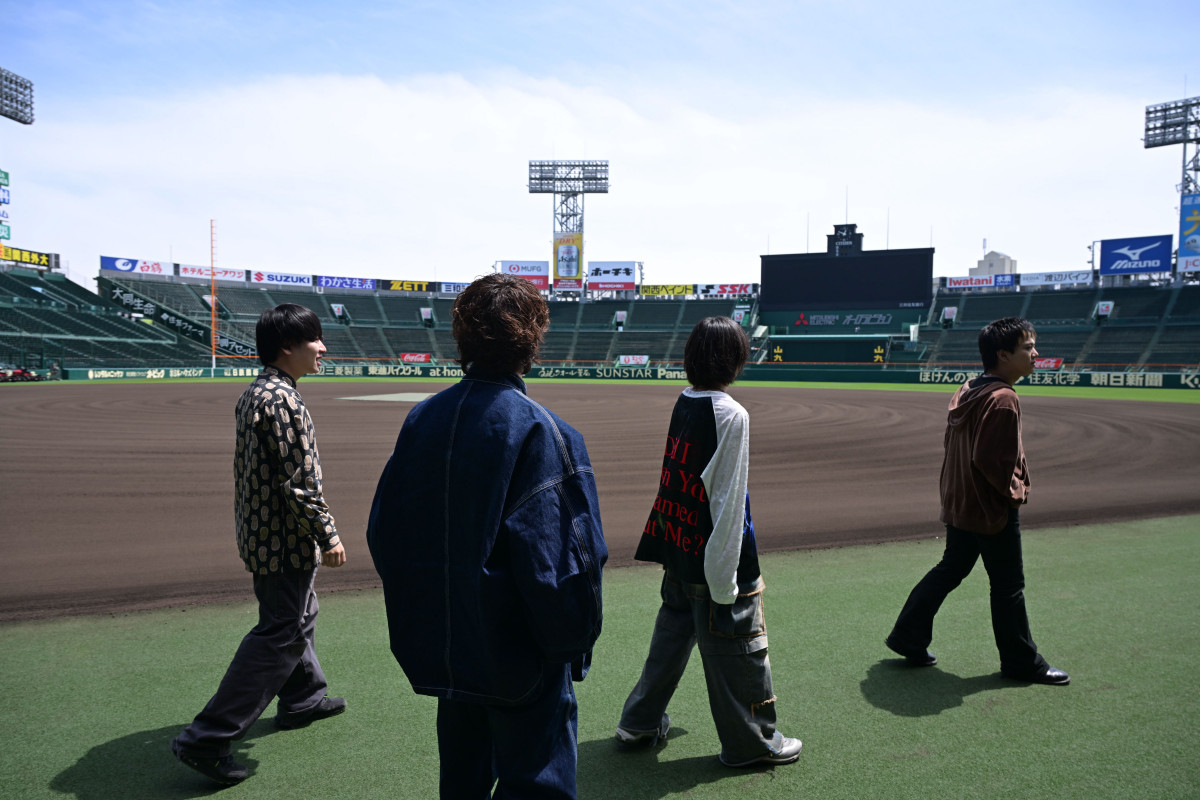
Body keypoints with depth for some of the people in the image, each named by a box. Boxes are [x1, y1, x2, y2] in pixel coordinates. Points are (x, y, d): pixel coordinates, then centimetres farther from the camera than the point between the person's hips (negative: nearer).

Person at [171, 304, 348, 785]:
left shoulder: (254, 393, 10)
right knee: (280, 636, -3)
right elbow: (299, 482, -24)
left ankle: (302, 699, 42)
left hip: (262, 533, 11)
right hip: (286, 541, -11)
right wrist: (328, 537, -16)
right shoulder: (283, 400, -23)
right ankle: (206, 740, 1)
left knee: (298, 615, 25)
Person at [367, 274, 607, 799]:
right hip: (520, 658, -6)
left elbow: (382, 530, 6)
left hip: (441, 649, 6)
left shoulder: (421, 419, -1)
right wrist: (574, 640, -7)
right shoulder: (538, 431, -20)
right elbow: (558, 555, -23)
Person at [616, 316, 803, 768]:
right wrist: (725, 586, -17)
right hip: (716, 562, -8)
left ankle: (640, 723, 35)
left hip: (677, 551, 8)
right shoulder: (730, 415, -18)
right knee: (738, 650, 9)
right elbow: (727, 505, -20)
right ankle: (750, 743, 25)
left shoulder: (683, 404, 3)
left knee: (671, 637, 22)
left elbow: (679, 479, 8)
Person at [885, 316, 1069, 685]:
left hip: (960, 503, 9)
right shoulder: (1002, 399, -22)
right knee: (1008, 586, 6)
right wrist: (1015, 491, -12)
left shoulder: (967, 391, 6)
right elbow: (990, 459, -27)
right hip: (993, 509, -9)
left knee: (950, 570, 19)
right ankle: (1021, 662, 22)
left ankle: (908, 637, 24)